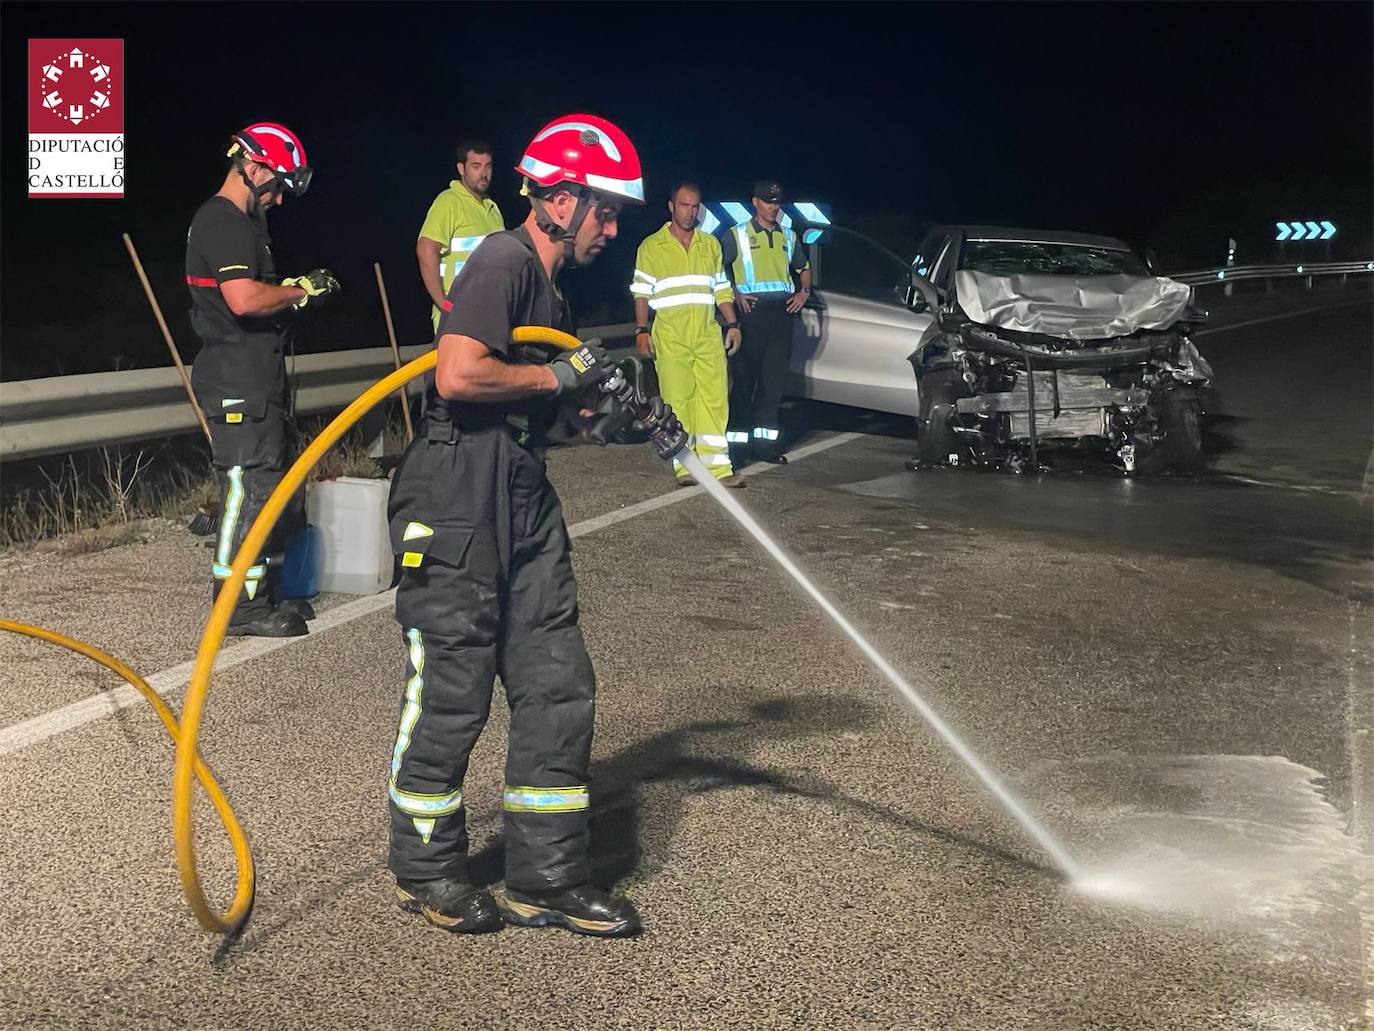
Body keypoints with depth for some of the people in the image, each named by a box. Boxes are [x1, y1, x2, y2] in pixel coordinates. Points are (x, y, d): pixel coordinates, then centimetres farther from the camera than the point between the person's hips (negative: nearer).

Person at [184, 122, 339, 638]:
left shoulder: (240, 222, 20)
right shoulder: (223, 222, -14)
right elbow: (244, 299, -26)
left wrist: (291, 290, 9)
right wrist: (301, 290, -13)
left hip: (254, 377, 11)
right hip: (239, 380, -11)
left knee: (272, 486, 15)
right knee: (250, 486, -8)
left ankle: (263, 591, 24)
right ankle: (240, 604, -2)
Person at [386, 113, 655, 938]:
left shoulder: (548, 283, 20)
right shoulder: (505, 262, -11)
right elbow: (459, 377, -24)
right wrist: (558, 376, -12)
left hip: (523, 499, 10)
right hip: (457, 501, -10)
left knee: (558, 687, 8)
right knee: (452, 692, 0)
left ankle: (548, 878, 18)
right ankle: (428, 871, 20)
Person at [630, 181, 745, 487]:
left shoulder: (710, 244, 17)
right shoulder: (651, 246, 6)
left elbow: (721, 289, 19)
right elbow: (642, 292, 4)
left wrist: (732, 325, 12)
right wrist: (641, 330, -4)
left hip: (708, 335, 3)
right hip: (670, 335, -3)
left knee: (714, 399, -4)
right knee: (677, 400, -5)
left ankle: (717, 466, -5)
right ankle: (685, 466, 1)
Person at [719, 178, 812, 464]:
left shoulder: (788, 237, 17)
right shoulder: (737, 235, 3)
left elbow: (804, 267, 30)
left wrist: (804, 291, 12)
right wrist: (735, 294, -10)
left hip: (782, 312, 4)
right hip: (752, 310, -4)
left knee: (775, 378, 1)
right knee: (744, 379, -3)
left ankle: (764, 442, 4)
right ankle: (737, 437, 4)